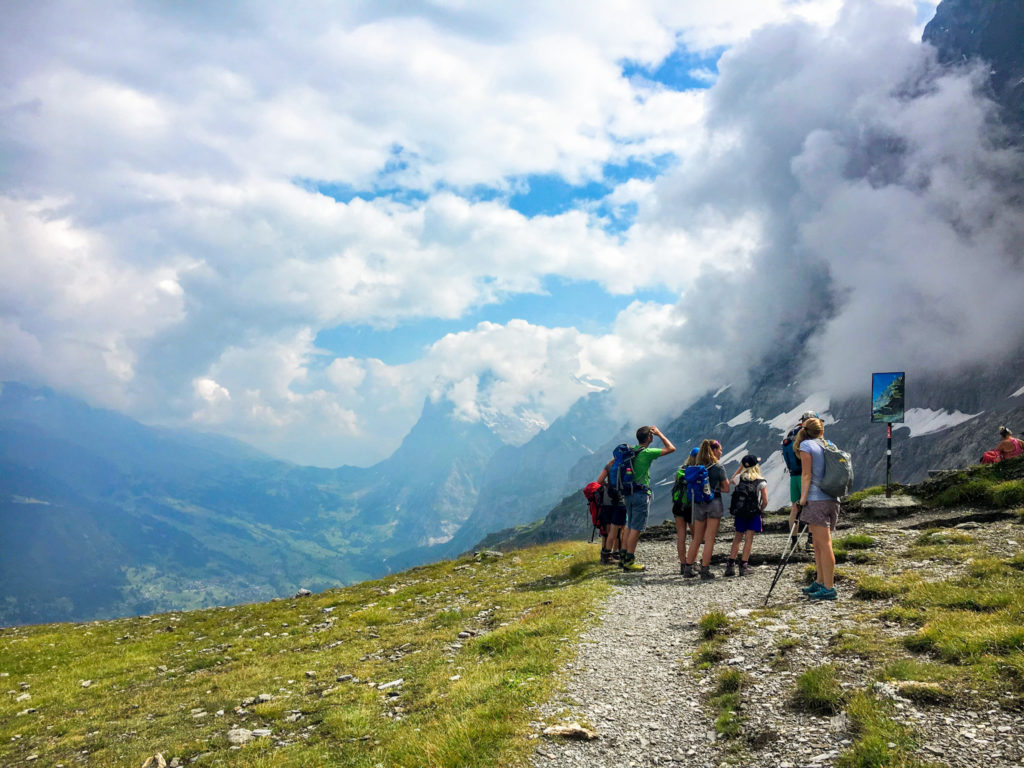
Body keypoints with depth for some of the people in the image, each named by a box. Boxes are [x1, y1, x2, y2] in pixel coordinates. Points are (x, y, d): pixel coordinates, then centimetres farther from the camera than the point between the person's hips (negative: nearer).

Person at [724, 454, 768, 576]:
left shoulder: (740, 478, 2)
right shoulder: (761, 482, -4)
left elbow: (731, 480, 26)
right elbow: (765, 501, -7)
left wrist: (740, 468, 24)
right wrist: (760, 510, 10)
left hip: (739, 512, 3)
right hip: (753, 513, -2)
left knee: (737, 538, 12)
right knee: (749, 539, 2)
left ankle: (731, 565, 9)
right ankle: (743, 565, 2)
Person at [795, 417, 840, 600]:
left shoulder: (806, 445, -3)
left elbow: (806, 475, -9)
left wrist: (803, 498, -8)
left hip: (816, 500, -7)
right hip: (832, 499, 7)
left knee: (824, 545, -8)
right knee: (819, 544, 15)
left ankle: (829, 588, -8)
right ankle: (820, 582, 22)